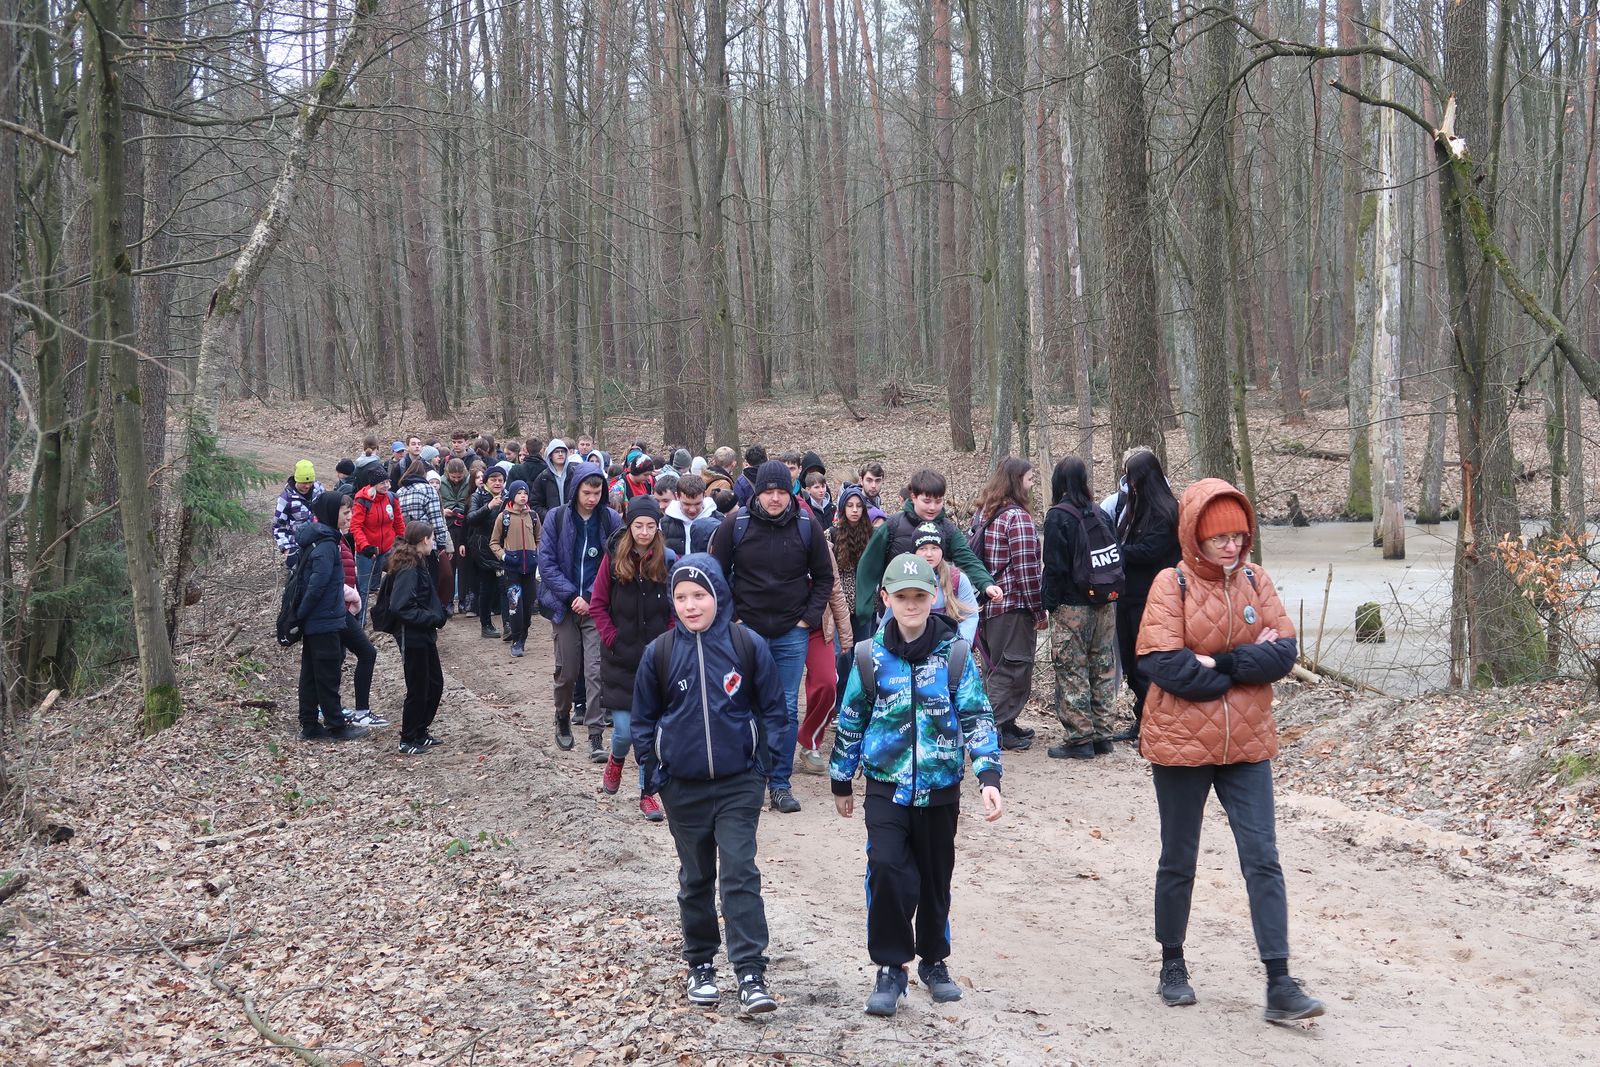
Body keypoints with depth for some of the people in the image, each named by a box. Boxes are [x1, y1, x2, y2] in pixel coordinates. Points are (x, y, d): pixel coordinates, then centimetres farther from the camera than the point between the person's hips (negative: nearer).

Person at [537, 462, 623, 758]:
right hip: (565, 605, 1)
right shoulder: (556, 518, -2)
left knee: (596, 670, -8)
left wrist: (590, 598, -11)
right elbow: (546, 563, -3)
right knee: (567, 670, 8)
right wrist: (571, 595, -11)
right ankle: (563, 719, 33)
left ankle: (596, 735, -6)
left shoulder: (611, 520, -2)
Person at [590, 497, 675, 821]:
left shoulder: (668, 560, -2)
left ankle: (648, 792, 12)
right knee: (625, 730, -2)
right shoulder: (614, 559, -2)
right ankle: (616, 759, 33)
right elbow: (598, 604, 3)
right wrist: (611, 638, -6)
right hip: (621, 659, 0)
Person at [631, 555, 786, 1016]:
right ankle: (700, 965, 26)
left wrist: (767, 762, -3)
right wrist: (653, 774, 2)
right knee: (695, 878, 13)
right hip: (683, 787, 2)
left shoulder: (749, 646, -6)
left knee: (740, 874, -8)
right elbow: (643, 719, 7)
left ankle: (751, 974, -7)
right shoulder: (659, 653, -3)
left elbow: (772, 709, 3)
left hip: (738, 784, -2)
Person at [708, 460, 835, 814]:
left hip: (792, 634, 1)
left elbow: (823, 577, 9)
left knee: (787, 711, 3)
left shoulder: (806, 526, -2)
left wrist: (810, 617, 1)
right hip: (746, 631, -1)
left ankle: (780, 784, 11)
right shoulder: (735, 525, -5)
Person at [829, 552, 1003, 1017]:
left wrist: (989, 777, -16)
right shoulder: (872, 657, -2)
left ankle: (934, 961, 34)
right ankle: (890, 967, -2)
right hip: (886, 786, -1)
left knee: (935, 876, 12)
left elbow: (977, 718, -5)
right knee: (887, 868, -17)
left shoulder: (954, 655, -3)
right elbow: (851, 721, 8)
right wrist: (841, 781, 14)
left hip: (939, 787, 1)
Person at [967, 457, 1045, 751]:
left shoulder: (982, 513, 12)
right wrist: (1039, 611, -12)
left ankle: (1005, 724, 25)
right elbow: (1026, 568, -18)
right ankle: (999, 729, 1)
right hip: (1014, 606, -8)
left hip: (986, 604, 8)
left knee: (998, 667, 17)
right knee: (1013, 668, 0)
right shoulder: (1017, 517, -15)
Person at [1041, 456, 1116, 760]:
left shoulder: (1058, 516, -10)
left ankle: (1080, 738, 0)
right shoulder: (1098, 513, 6)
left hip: (1072, 608, -6)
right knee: (1102, 669, 12)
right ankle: (1101, 734, 17)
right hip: (1105, 605, 6)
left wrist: (1049, 605, -6)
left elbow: (1055, 566, -12)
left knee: (1072, 672, 0)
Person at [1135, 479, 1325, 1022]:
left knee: (1263, 859, -1)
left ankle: (1279, 985, 1)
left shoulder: (1254, 580, 2)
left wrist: (1219, 662, -19)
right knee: (1179, 860, 12)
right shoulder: (1172, 584, -10)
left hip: (1247, 746, 3)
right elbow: (1163, 665, -20)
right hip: (1181, 744, -3)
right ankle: (1172, 965, 30)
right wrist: (1248, 663, -13)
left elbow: (1284, 652, -7)